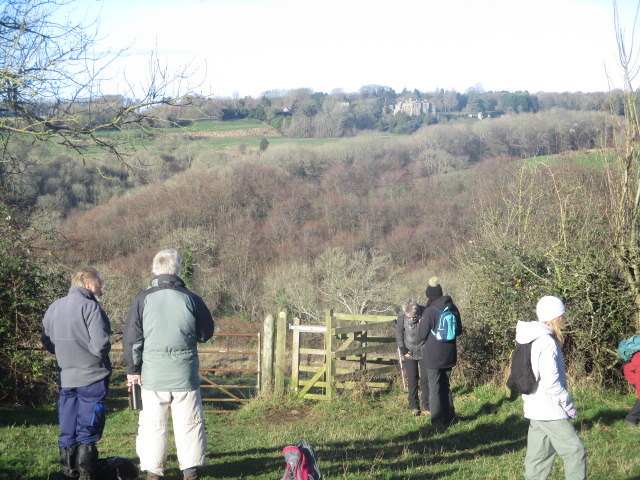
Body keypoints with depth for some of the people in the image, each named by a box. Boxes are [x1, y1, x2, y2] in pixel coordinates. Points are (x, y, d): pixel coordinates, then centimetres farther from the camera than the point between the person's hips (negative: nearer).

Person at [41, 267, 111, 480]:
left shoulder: (53, 308, 7)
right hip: (92, 377, -6)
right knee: (88, 431, 1)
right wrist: (103, 351, -1)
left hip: (65, 378, 6)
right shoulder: (90, 307, -15)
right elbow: (100, 345, -22)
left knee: (67, 430, 14)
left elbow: (47, 343, 12)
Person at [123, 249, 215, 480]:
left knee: (152, 424, 7)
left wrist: (133, 369, 6)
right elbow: (206, 332, 8)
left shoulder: (143, 300, -4)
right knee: (189, 424, 7)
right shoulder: (191, 299, -3)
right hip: (185, 375, 0)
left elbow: (131, 339, -3)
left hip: (152, 376, 0)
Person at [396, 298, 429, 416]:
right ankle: (413, 406, 15)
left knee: (425, 379, 2)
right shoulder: (402, 315, -12)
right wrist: (402, 349, -3)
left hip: (424, 352, -1)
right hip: (409, 352, 1)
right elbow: (399, 333, 0)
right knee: (412, 379, 6)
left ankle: (426, 406, 10)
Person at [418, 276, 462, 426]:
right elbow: (459, 329, 11)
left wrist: (420, 324, 6)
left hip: (433, 356, -6)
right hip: (449, 354, 6)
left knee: (435, 387, 3)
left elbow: (422, 335, -12)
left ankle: (438, 420, 5)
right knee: (446, 385, 18)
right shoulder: (452, 307, 1)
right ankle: (449, 417, 23)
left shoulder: (430, 311, -17)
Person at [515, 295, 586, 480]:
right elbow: (551, 382, -23)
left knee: (539, 455, 13)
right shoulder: (547, 342, -19)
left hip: (536, 409, 10)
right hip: (550, 411, -10)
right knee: (574, 450, -4)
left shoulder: (533, 339, 11)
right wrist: (568, 405, -12)